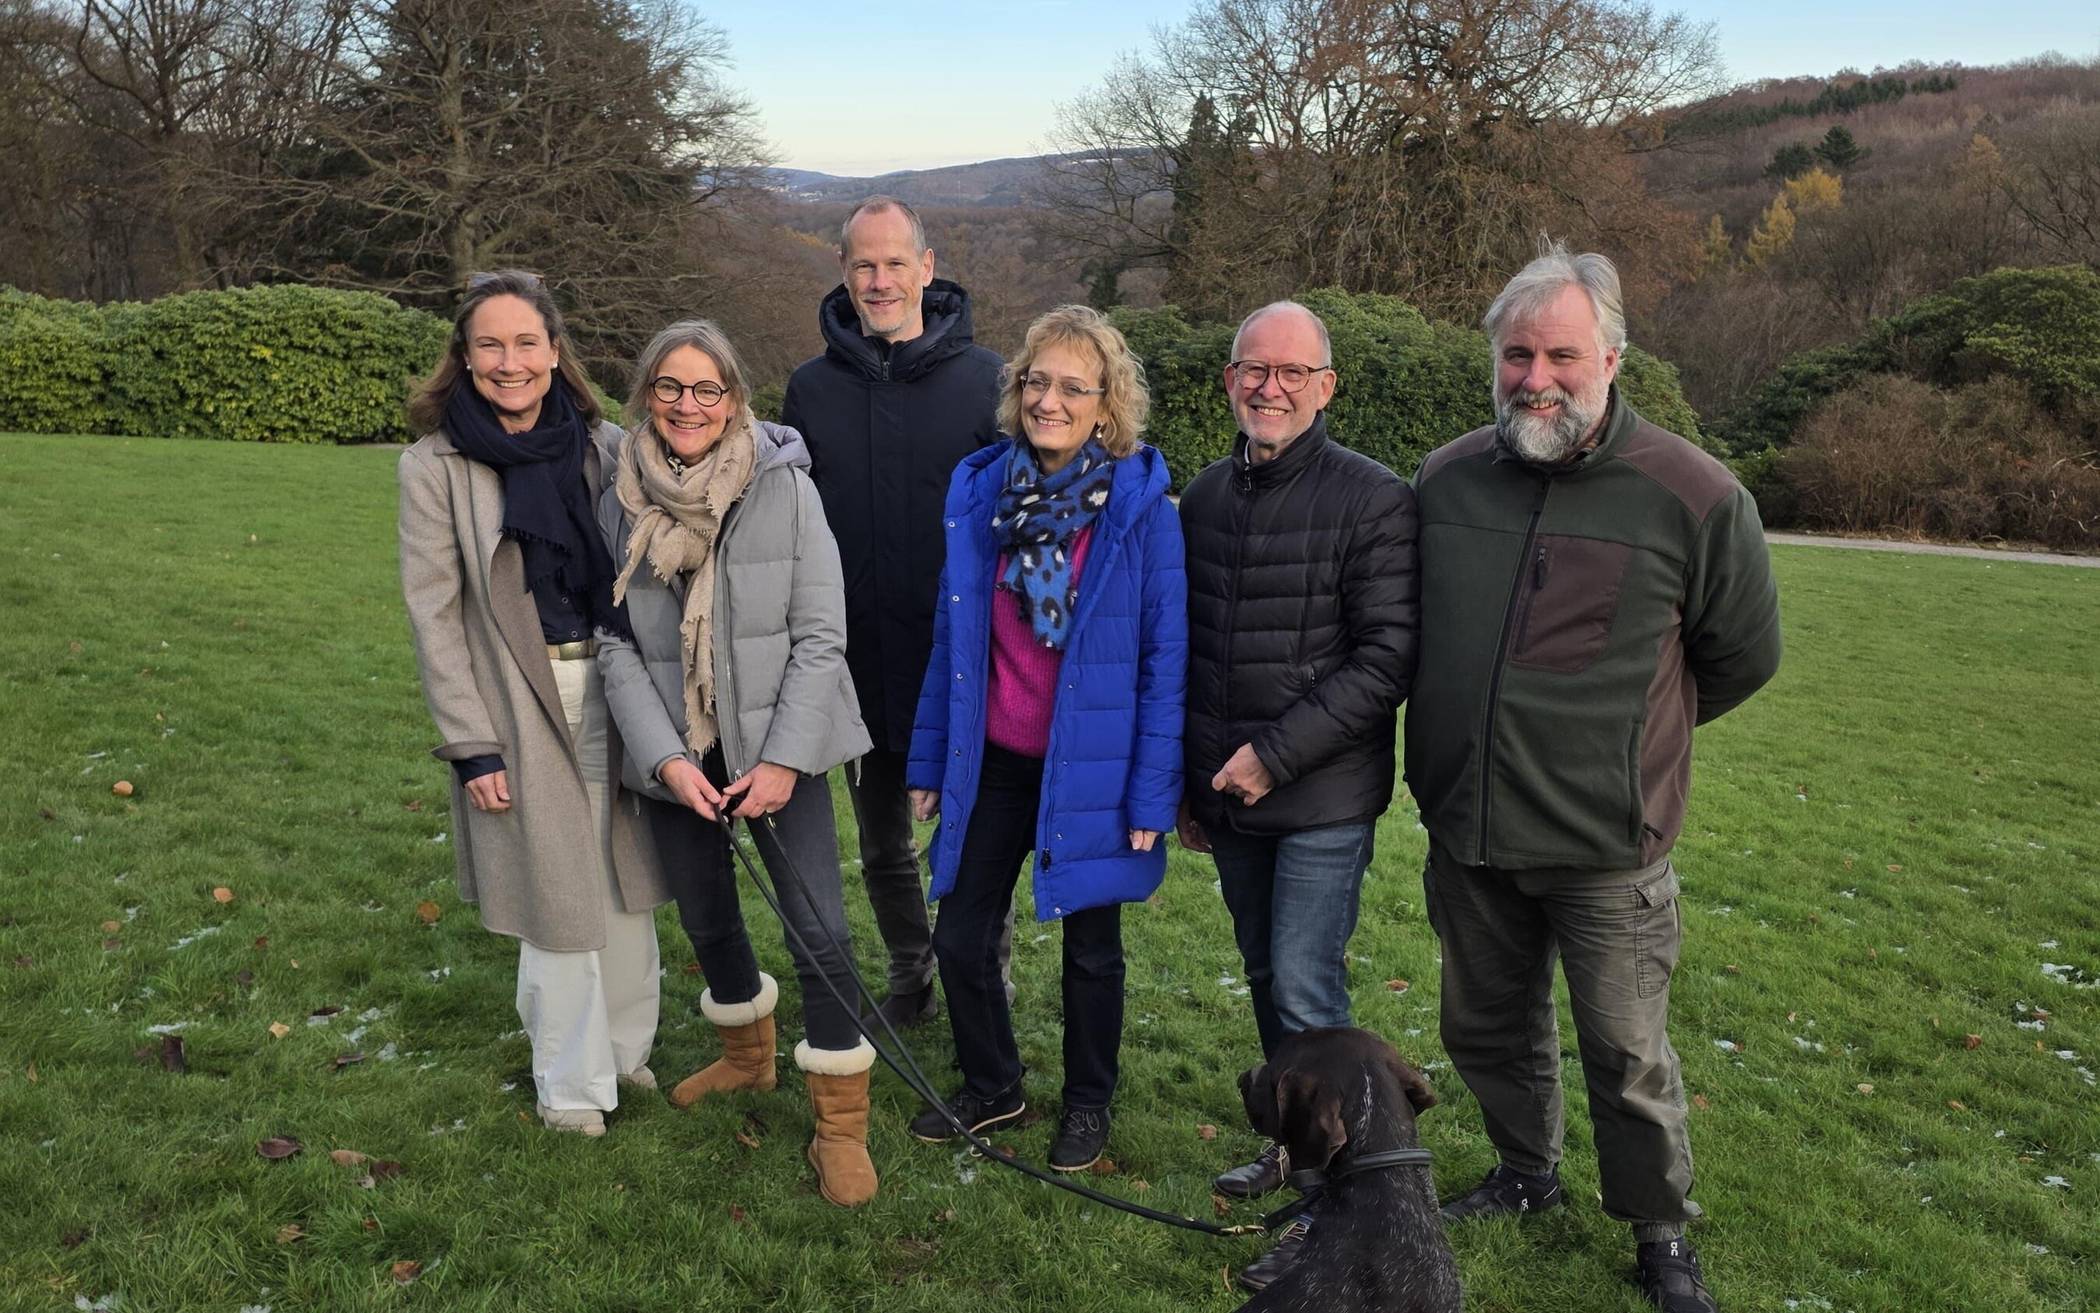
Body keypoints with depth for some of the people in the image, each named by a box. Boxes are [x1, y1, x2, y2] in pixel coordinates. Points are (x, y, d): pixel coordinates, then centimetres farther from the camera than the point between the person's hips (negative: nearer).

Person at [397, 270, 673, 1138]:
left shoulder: (605, 448, 1)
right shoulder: (434, 468, -6)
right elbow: (434, 616, -6)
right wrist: (472, 745, -9)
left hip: (616, 693, 3)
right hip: (520, 709, -3)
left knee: (626, 885, 13)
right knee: (558, 899, 5)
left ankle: (626, 1047, 34)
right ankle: (571, 1082, 25)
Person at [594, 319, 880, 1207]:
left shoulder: (786, 490, -9)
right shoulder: (617, 505, -1)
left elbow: (820, 636, -9)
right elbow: (615, 645, -1)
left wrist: (783, 759, -15)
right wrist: (666, 758, -12)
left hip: (779, 746, -3)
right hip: (677, 756, 4)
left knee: (817, 931, -7)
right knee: (705, 917, 19)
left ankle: (841, 1123, 9)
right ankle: (747, 1052, 46)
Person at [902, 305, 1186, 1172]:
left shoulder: (1141, 504, -13)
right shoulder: (979, 490, -2)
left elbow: (1164, 657, -11)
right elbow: (950, 637, 6)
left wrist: (1153, 791, -13)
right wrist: (929, 761, 7)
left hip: (1090, 768, -3)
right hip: (992, 762, 4)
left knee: (1089, 946, 14)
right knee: (960, 937, 11)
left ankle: (1087, 1105, 36)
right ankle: (990, 1087, 36)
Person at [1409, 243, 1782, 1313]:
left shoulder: (1691, 495, -12)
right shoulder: (1444, 479, -1)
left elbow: (1742, 655, 3)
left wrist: (1629, 734, 10)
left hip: (1605, 841, -4)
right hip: (1464, 830, 4)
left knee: (1627, 1055, 9)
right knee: (1487, 1026, 20)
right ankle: (1527, 1174, 45)